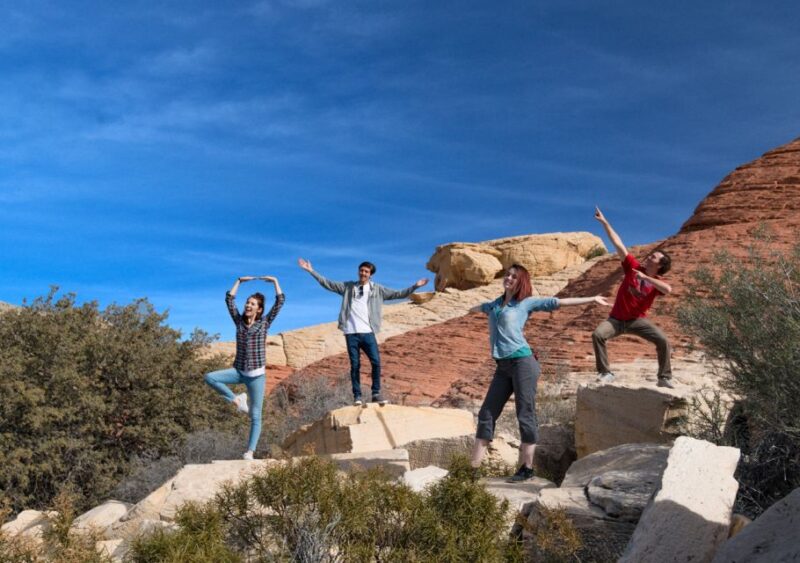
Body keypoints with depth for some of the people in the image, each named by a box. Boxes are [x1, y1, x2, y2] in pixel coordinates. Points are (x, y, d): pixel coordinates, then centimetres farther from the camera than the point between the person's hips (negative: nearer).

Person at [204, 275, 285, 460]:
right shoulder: (239, 321, 8)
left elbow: (280, 301, -4)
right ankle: (236, 400, -5)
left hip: (257, 375, -3)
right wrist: (239, 281, 8)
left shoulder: (264, 322, 1)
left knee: (255, 416, -4)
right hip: (238, 371, 3)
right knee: (210, 378, -20)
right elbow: (229, 299, 6)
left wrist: (275, 281, 0)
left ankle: (250, 452, 1)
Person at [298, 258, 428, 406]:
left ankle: (376, 393, 4)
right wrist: (311, 271, 7)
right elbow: (328, 284, 11)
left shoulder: (377, 289, 11)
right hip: (351, 333, 0)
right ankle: (357, 396, 8)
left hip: (367, 333, 0)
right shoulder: (347, 287, 12)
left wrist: (415, 286, 1)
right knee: (355, 365, 2)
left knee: (376, 362, -9)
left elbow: (398, 294, 9)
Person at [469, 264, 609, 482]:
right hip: (502, 367, 6)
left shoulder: (526, 302, 4)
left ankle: (526, 468, 5)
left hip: (522, 362, -6)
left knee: (525, 415, -2)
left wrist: (592, 299, 2)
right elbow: (481, 307, 43)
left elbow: (559, 302, 3)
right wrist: (473, 309, 65)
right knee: (487, 414, 4)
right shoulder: (495, 304, 19)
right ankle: (473, 468, 8)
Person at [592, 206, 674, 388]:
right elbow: (618, 244, -7)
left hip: (637, 320, -1)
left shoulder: (657, 282, -8)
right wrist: (604, 222, -9)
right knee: (597, 335, -25)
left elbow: (668, 289, -35)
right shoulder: (634, 267, -5)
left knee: (663, 341, -17)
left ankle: (665, 378, 0)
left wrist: (645, 277, -34)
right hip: (616, 319, 1)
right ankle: (605, 373, -14)